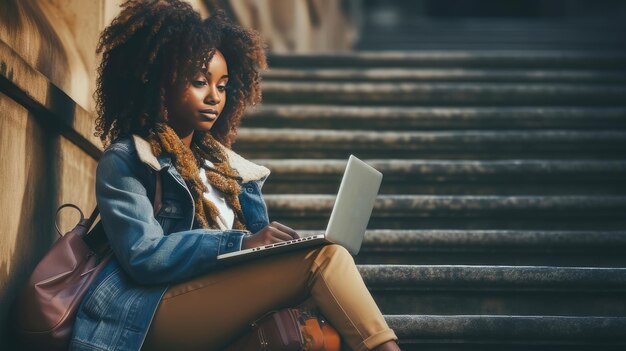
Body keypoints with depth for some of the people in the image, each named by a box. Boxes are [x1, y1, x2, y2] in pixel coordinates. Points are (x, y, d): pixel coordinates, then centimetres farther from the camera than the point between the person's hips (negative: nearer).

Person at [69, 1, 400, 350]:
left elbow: (261, 247, 17)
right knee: (322, 257, -23)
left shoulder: (226, 165, 24)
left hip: (220, 306, 7)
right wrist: (242, 243, -21)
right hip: (152, 316, -6)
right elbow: (143, 257, -12)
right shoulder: (125, 160, 3)